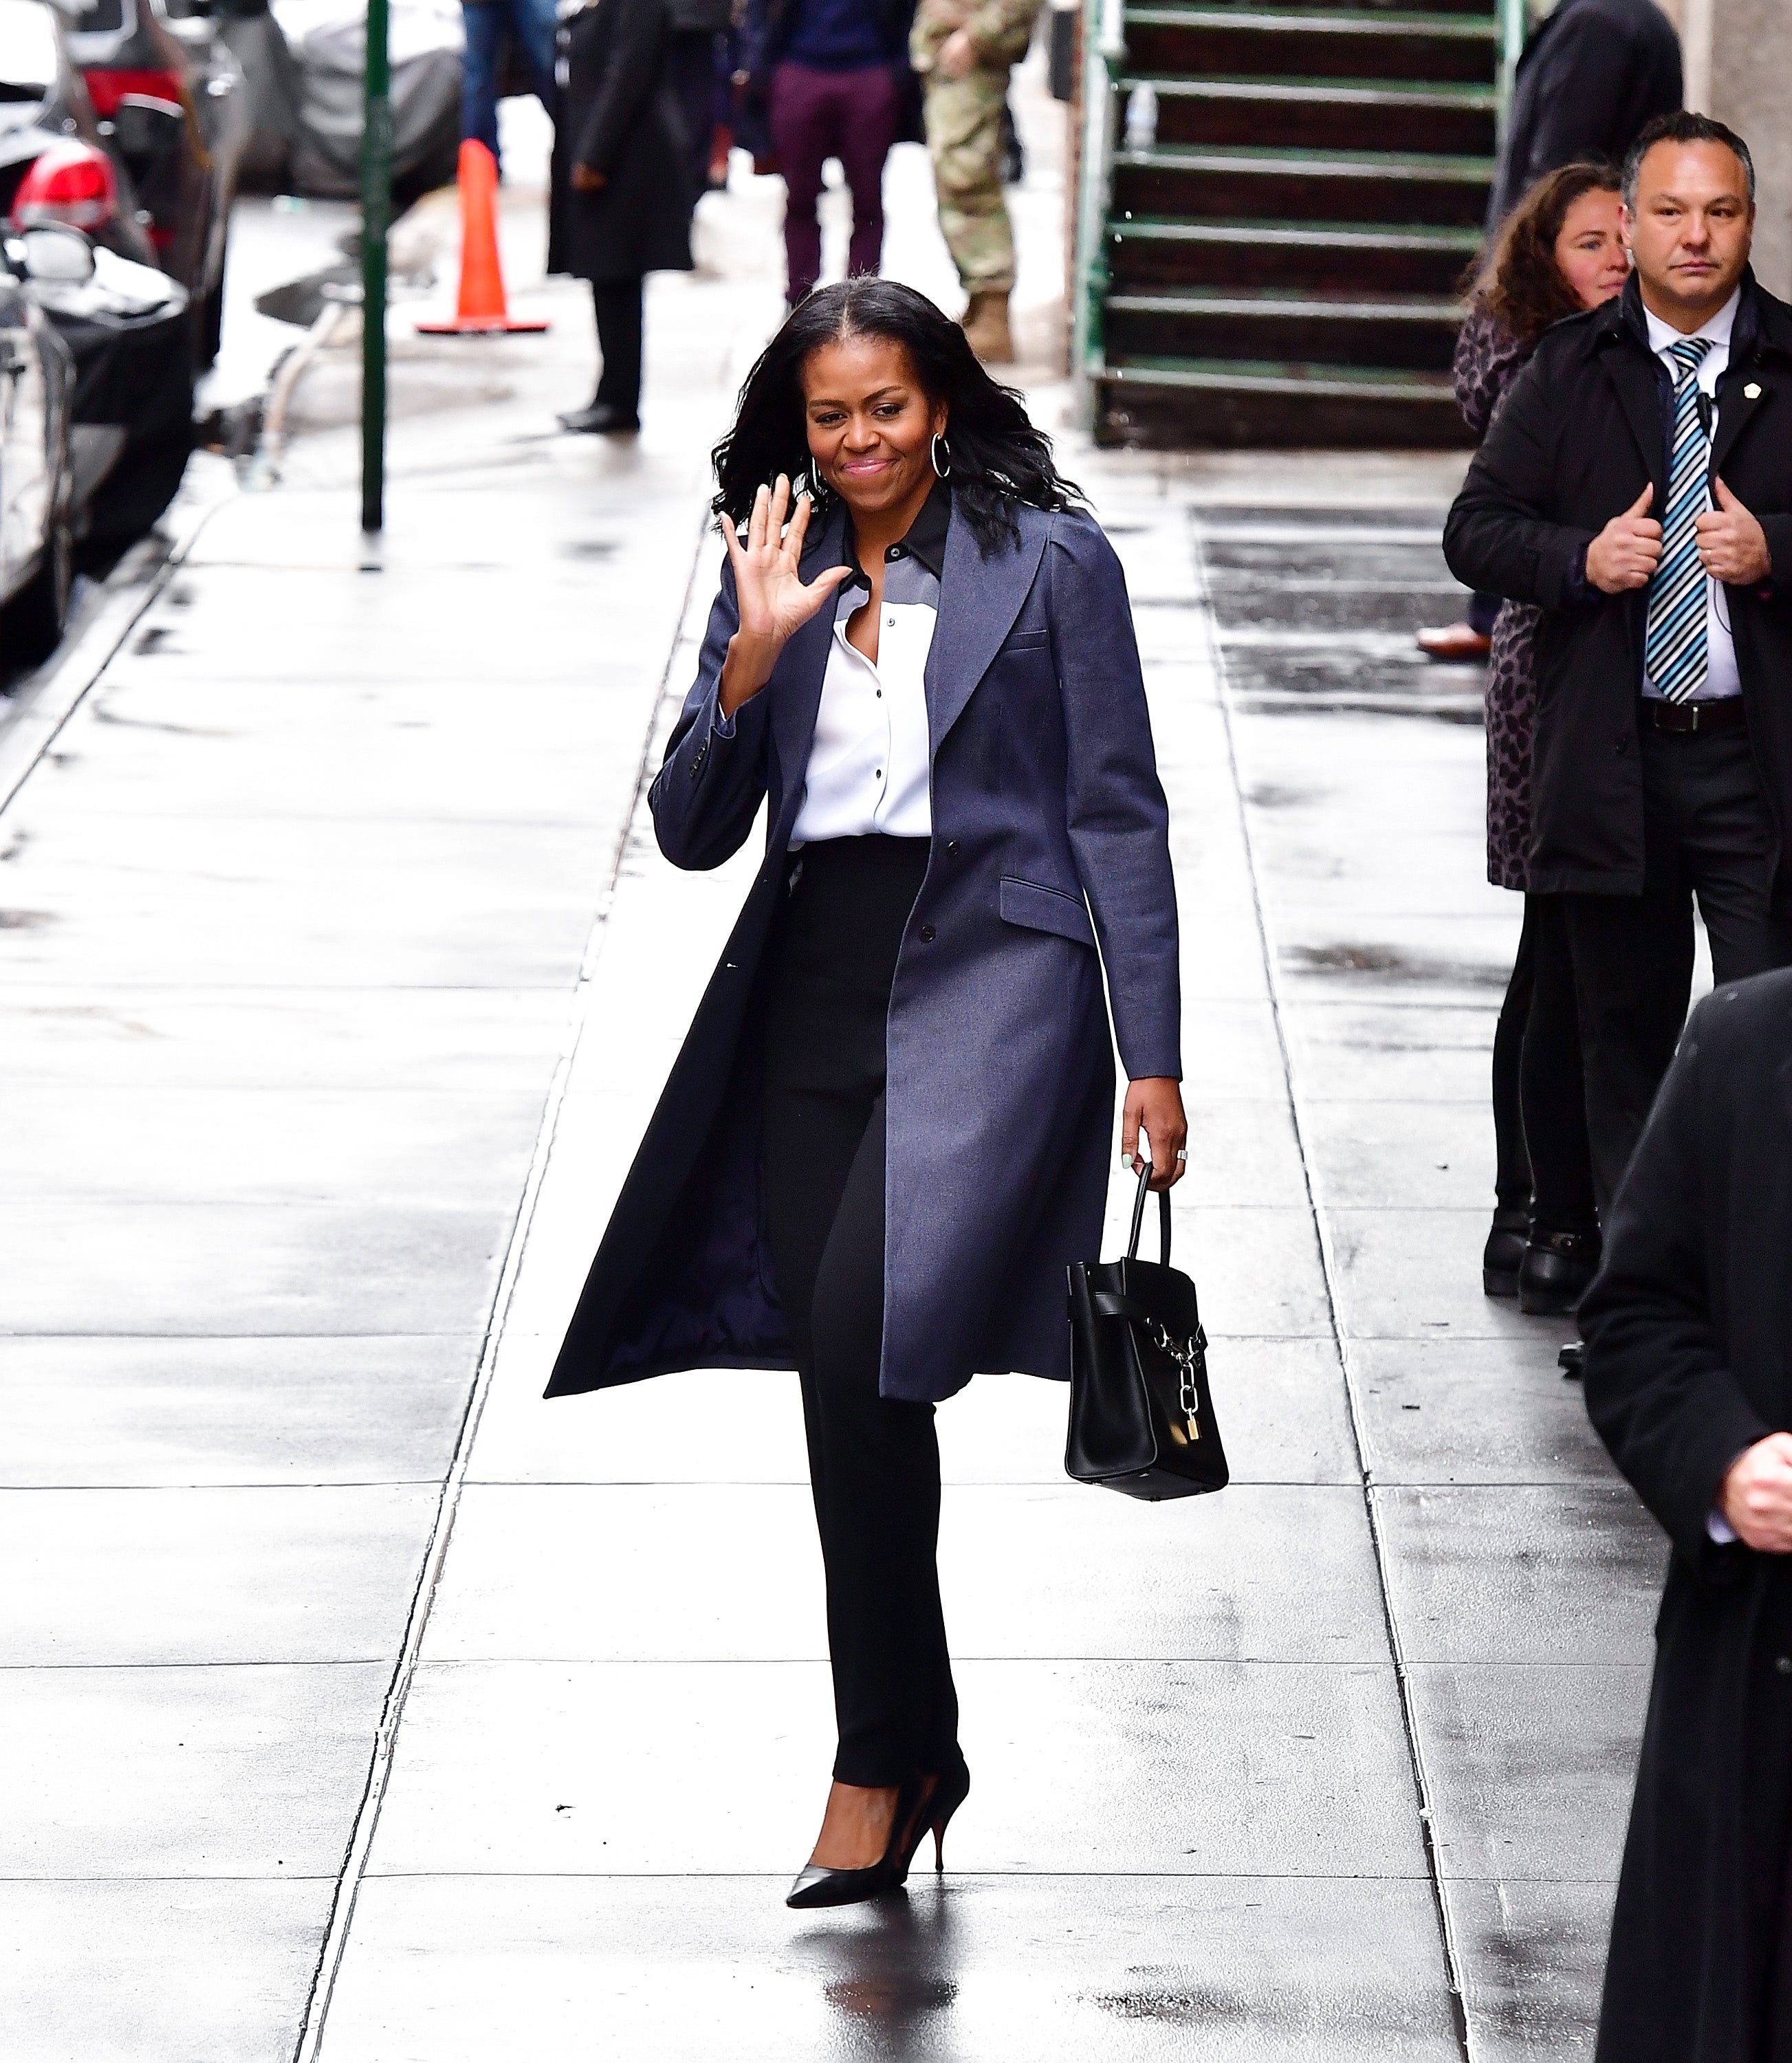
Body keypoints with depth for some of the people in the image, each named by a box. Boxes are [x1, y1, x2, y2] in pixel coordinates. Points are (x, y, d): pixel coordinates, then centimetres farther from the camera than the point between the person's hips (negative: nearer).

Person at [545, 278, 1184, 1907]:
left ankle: (878, 1764, -10)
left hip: (987, 979, -5)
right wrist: (751, 663, -8)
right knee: (847, 1386, 5)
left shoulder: (1051, 562, 2)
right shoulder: (776, 575, 13)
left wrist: (1153, 1056, -3)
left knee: (861, 1341, -21)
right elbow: (693, 832, 9)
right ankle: (921, 1745, 21)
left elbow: (1118, 815, 1)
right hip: (814, 993, 5)